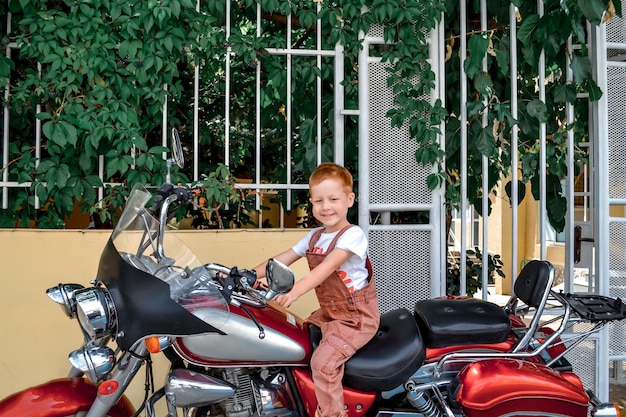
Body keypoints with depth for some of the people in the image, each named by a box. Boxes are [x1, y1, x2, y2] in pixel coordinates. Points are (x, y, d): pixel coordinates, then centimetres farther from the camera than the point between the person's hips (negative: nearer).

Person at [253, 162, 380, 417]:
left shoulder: (353, 235, -17)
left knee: (323, 361, -23)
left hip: (357, 317, -8)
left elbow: (327, 267, -33)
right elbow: (282, 259, 5)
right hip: (328, 313, 9)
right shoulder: (314, 237, 8)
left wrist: (295, 291, -46)